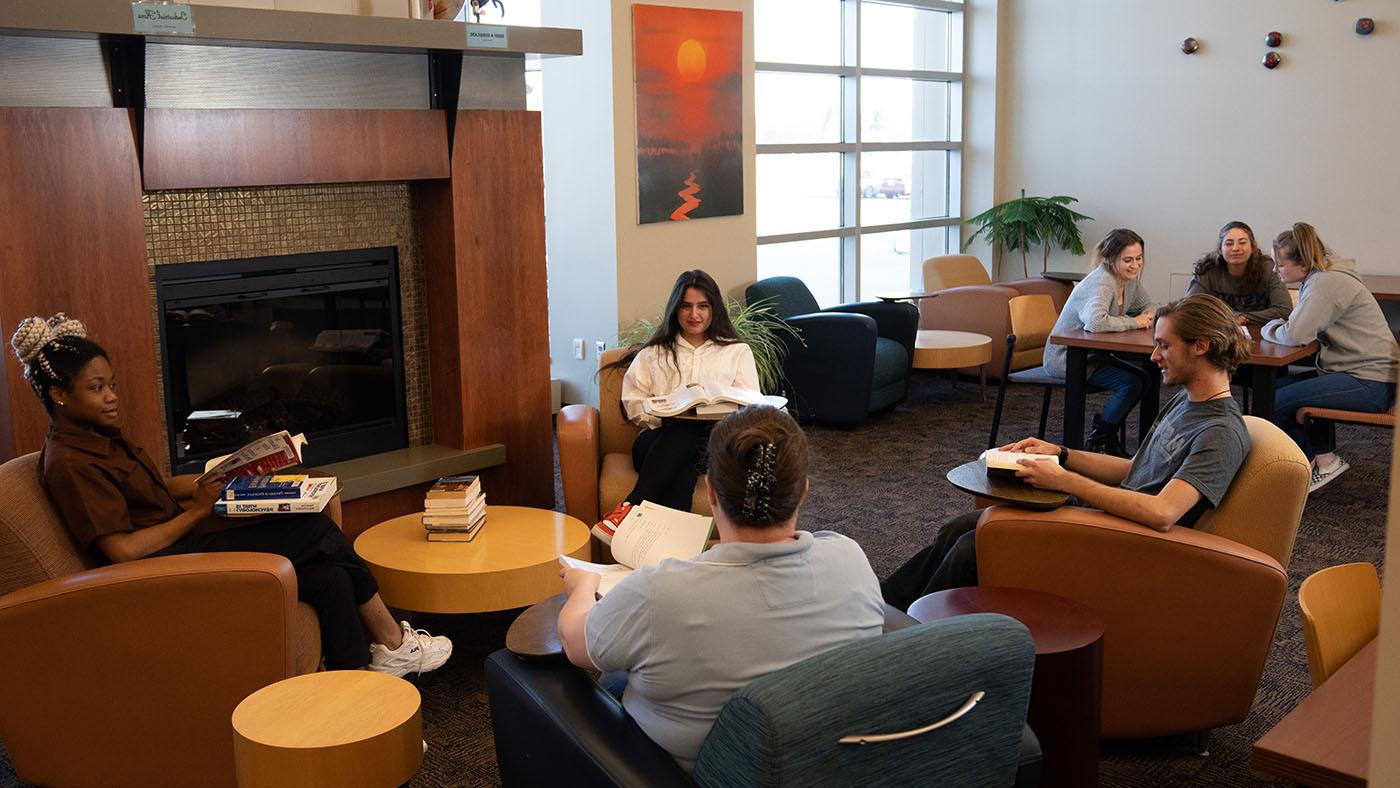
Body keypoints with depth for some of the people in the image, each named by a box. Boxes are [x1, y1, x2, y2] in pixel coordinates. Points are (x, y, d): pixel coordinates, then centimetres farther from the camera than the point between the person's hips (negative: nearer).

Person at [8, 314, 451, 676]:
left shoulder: (99, 439, 16)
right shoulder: (70, 463, -14)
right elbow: (123, 551, -20)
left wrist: (217, 480, 5)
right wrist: (197, 511, -12)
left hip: (183, 545, 9)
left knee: (330, 580, -11)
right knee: (316, 530, -17)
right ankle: (393, 644, -1)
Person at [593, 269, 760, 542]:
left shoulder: (738, 352, 22)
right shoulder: (653, 353, 24)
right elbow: (633, 402, 14)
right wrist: (664, 416, -6)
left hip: (714, 439, -1)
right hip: (661, 436, 1)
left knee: (687, 432, -39)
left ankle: (630, 508, -47)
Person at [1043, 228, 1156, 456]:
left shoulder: (1131, 279, 3)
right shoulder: (1102, 282, -25)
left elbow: (1147, 307, 18)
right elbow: (1095, 321, -43)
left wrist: (1148, 317, -7)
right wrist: (1134, 322, -28)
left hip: (1092, 353, 9)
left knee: (1143, 378, 0)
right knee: (1130, 383, -19)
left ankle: (1108, 437, 13)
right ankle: (1096, 442, -2)